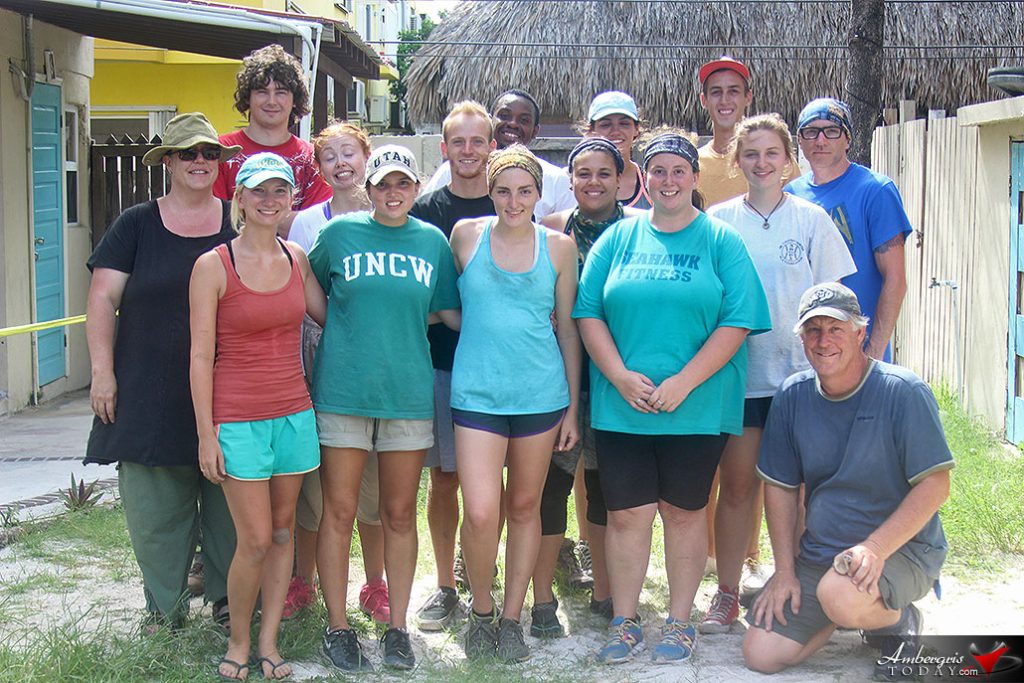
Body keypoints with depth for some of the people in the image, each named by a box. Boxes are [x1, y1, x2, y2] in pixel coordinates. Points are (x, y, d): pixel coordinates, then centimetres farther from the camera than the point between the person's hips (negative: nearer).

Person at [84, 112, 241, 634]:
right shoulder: (136, 225, 5)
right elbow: (103, 301, 2)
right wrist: (102, 371, -6)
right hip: (151, 391, -1)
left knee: (229, 500, 6)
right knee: (155, 504, 3)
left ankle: (227, 597, 22)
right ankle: (165, 605, 17)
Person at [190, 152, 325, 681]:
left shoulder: (296, 259, 6)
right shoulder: (213, 266, -7)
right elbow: (201, 355, -7)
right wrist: (206, 433, -9)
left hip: (294, 413, 5)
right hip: (238, 418, -4)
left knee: (283, 532, 10)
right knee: (255, 541, -4)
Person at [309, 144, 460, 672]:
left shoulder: (432, 241, 6)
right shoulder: (339, 233, 1)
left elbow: (450, 312, 12)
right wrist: (350, 329, 5)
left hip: (408, 391, 2)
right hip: (342, 389, -1)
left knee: (400, 514, 8)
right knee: (339, 512, 2)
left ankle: (397, 627, 19)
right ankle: (337, 627, 15)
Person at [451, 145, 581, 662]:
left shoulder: (558, 246, 5)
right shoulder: (466, 236, 2)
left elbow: (567, 328, 9)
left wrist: (573, 407, 7)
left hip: (541, 393, 2)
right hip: (477, 392, -1)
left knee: (525, 507, 10)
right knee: (480, 513, -11)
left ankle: (511, 617, 24)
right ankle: (480, 611, 14)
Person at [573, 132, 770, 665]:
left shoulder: (722, 242, 1)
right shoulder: (618, 238, 8)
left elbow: (737, 322, -7)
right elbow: (587, 312, 3)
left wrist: (682, 383, -15)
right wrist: (621, 377, -11)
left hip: (698, 408, -1)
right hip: (621, 406, 2)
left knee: (683, 512, 9)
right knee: (626, 515, 5)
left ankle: (679, 622, 22)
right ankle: (624, 622, 19)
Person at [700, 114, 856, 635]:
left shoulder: (811, 220, 3)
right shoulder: (717, 221, 4)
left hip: (797, 373, 0)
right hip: (736, 371, 1)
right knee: (736, 485, 4)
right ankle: (727, 594, 14)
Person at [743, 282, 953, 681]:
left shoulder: (903, 392, -14)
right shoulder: (792, 396, 1)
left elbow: (935, 485, -16)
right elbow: (779, 487, 7)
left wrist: (875, 549, -27)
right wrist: (785, 570, -1)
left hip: (902, 547, -5)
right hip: (818, 553, 5)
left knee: (840, 595, -37)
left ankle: (900, 621, -1)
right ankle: (860, 611, 18)